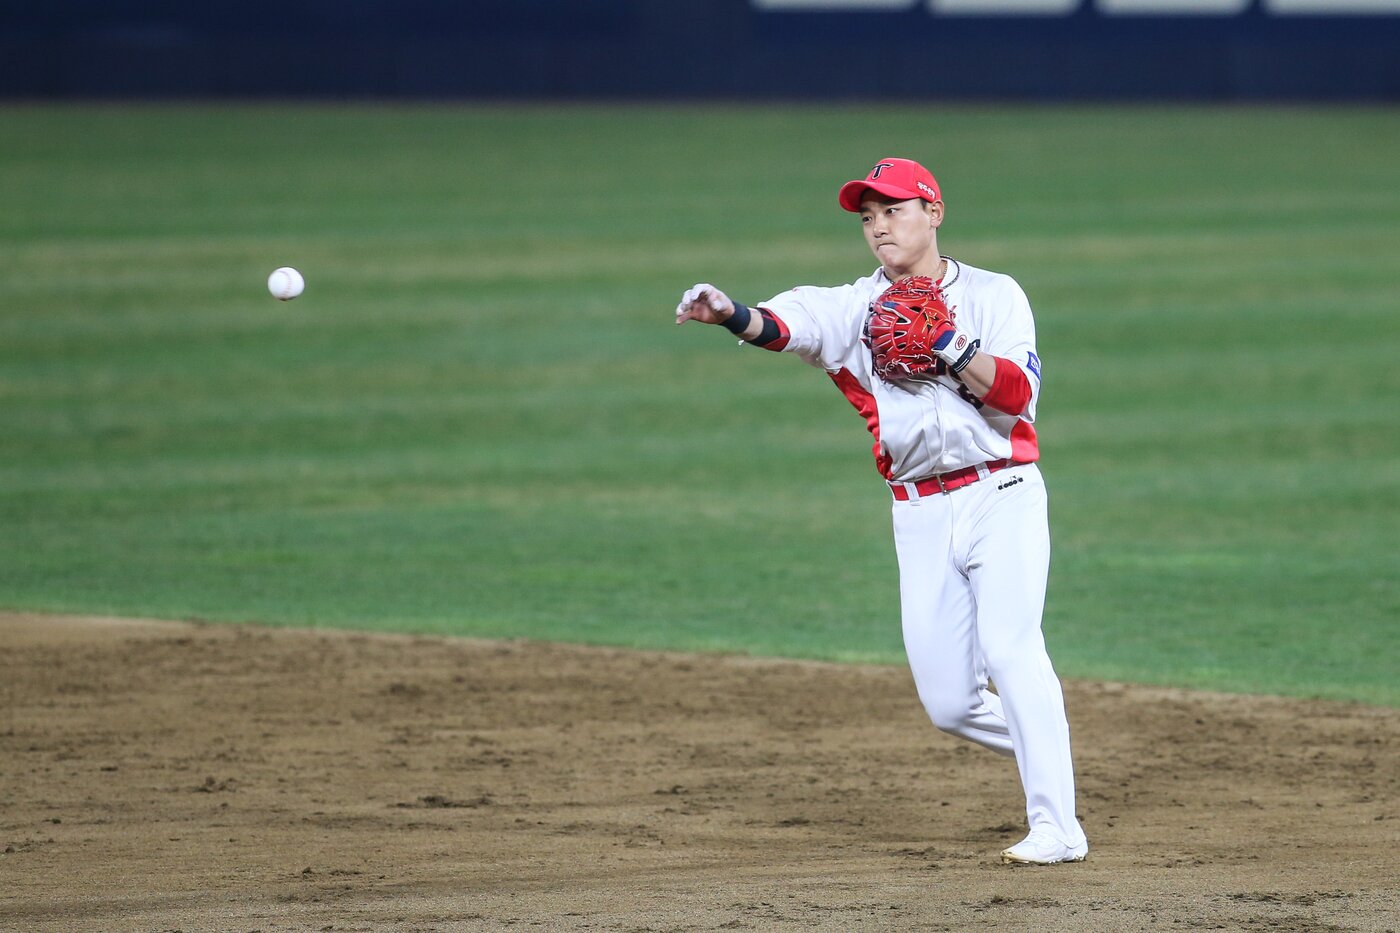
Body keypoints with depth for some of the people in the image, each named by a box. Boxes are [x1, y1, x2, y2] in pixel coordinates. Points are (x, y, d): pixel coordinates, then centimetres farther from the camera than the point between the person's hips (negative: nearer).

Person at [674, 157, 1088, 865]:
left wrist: (944, 340, -20)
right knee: (949, 701, 0)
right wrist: (731, 315, -36)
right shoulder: (855, 308, 7)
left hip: (1002, 496, -4)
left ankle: (1056, 826, -19)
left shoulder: (992, 296, 3)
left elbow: (1017, 393, -11)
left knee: (1009, 648, -21)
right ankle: (1046, 751, 27)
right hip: (920, 514, 4)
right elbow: (789, 323, -15)